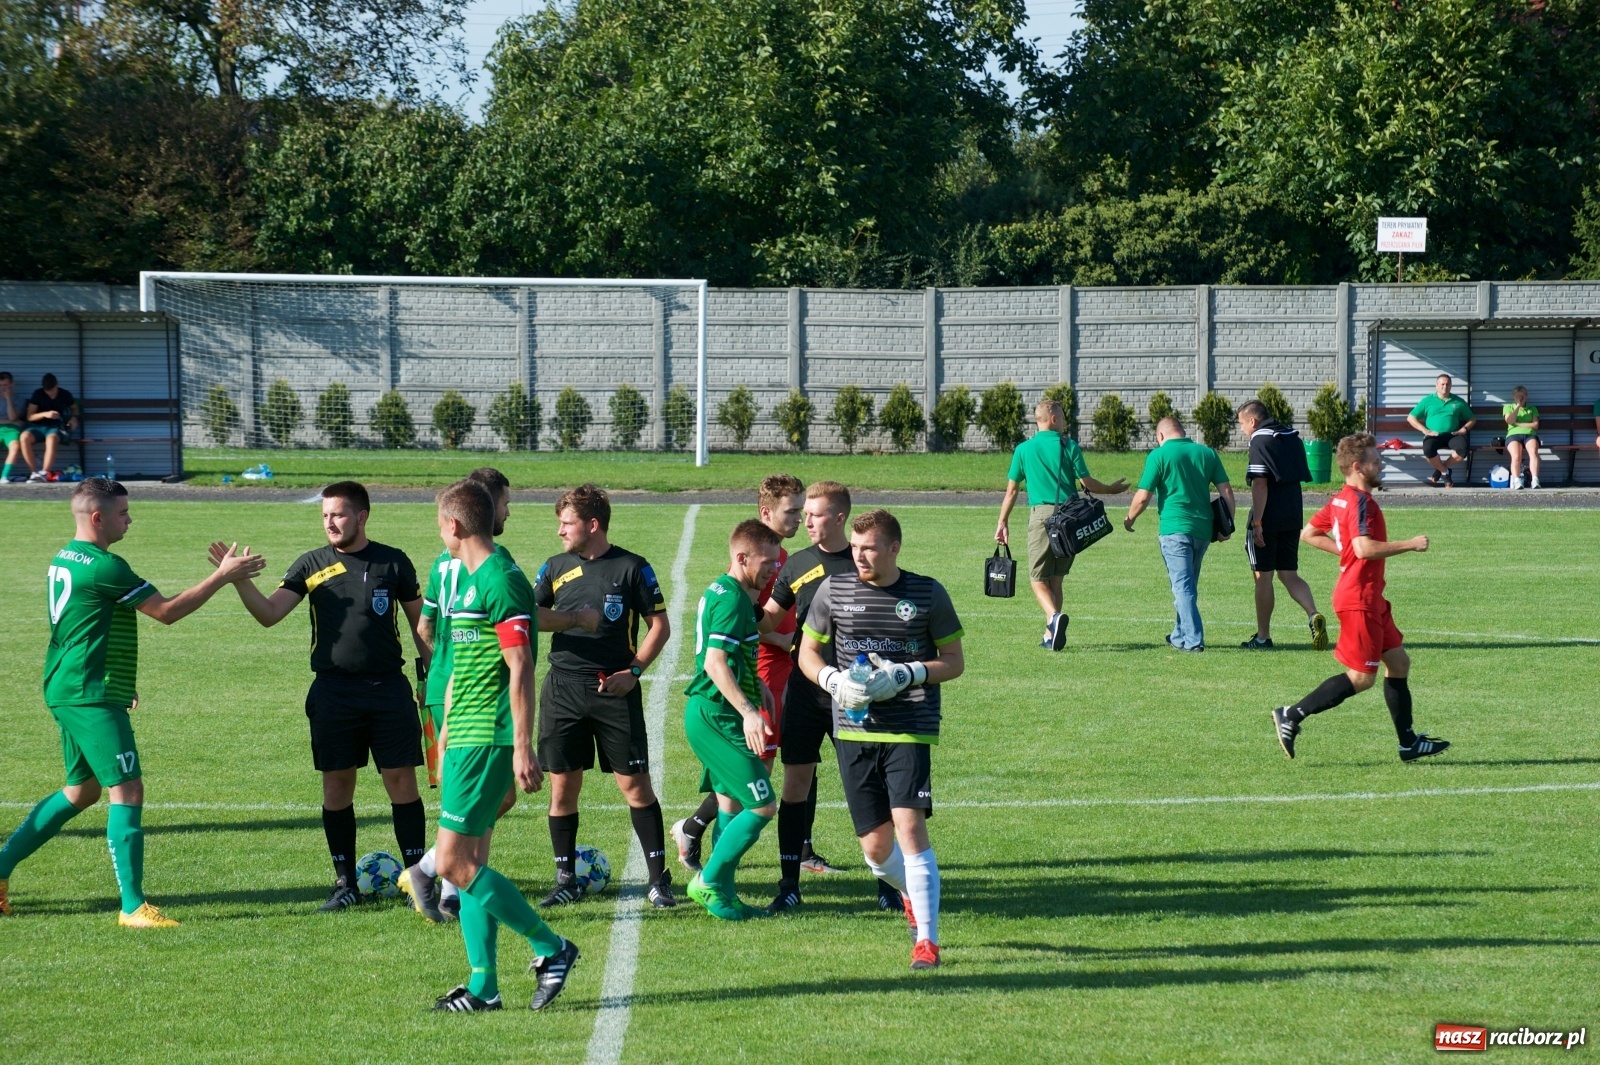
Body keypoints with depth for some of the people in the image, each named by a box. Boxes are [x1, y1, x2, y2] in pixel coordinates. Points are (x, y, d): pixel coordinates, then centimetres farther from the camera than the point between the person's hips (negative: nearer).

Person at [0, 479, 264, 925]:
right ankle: (133, 907, -10)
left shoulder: (65, 559, 12)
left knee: (82, 790, 20)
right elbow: (167, 611, -14)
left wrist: (119, 680, 30)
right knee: (128, 791, -8)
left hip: (66, 692, 10)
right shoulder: (104, 567, -18)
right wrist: (222, 577, -8)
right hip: (93, 698, -10)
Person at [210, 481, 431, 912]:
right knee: (337, 784, 3)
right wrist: (239, 580, -20)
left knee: (401, 779, -2)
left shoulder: (393, 563, 4)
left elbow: (419, 622, 11)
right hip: (333, 692, 1)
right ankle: (345, 883, 12)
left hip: (388, 687, -1)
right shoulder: (313, 564, 5)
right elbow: (269, 613, -4)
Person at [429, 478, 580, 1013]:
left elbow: (520, 668, -18)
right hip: (467, 737, 10)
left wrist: (523, 747, -21)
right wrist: (446, 732, 27)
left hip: (487, 739, -10)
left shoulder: (501, 580, -14)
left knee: (455, 863, -10)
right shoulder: (467, 580, 16)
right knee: (469, 863, 9)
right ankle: (483, 986, 11)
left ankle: (551, 949, -3)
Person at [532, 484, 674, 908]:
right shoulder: (555, 568, 9)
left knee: (635, 783, -4)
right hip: (562, 689, 3)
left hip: (615, 690, -3)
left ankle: (658, 878, 3)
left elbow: (660, 626, 1)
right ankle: (566, 880, 14)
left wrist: (633, 671, -9)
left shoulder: (632, 568, -2)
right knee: (563, 786, 4)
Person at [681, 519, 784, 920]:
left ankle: (721, 894, 20)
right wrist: (749, 712, -29)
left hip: (711, 715, 11)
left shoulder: (720, 592, 14)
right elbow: (715, 664, -25)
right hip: (718, 717, -11)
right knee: (761, 806, -9)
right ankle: (709, 883, -1)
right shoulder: (732, 599, -17)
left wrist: (756, 683, 29)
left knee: (731, 804, 15)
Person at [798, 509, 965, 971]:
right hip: (853, 729, 3)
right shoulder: (834, 590, 4)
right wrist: (834, 681, -8)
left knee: (909, 825, -17)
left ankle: (927, 939, -10)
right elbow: (808, 652, 13)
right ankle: (913, 895, 38)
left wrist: (905, 675, -13)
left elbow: (954, 662, 5)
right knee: (876, 847, 4)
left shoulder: (928, 594, -1)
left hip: (910, 729, -3)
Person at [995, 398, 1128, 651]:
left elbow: (1011, 490, 6)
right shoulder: (1069, 446, 1)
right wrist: (1111, 489, 17)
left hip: (1040, 514, -2)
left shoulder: (1023, 449, 4)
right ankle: (1051, 634, 13)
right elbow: (1087, 483, -1)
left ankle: (1054, 617, -27)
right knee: (1055, 579, 13)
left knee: (1038, 579, 0)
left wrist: (1003, 522, 15)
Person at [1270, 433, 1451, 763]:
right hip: (1359, 601, -11)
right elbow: (1365, 548, -30)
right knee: (1361, 677, -6)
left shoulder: (1340, 500, 12)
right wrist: (1410, 544, -20)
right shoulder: (1361, 502, -18)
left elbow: (1308, 533, 19)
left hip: (1370, 599, 11)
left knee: (1398, 662, 13)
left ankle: (1409, 743, 16)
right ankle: (1292, 716, -4)